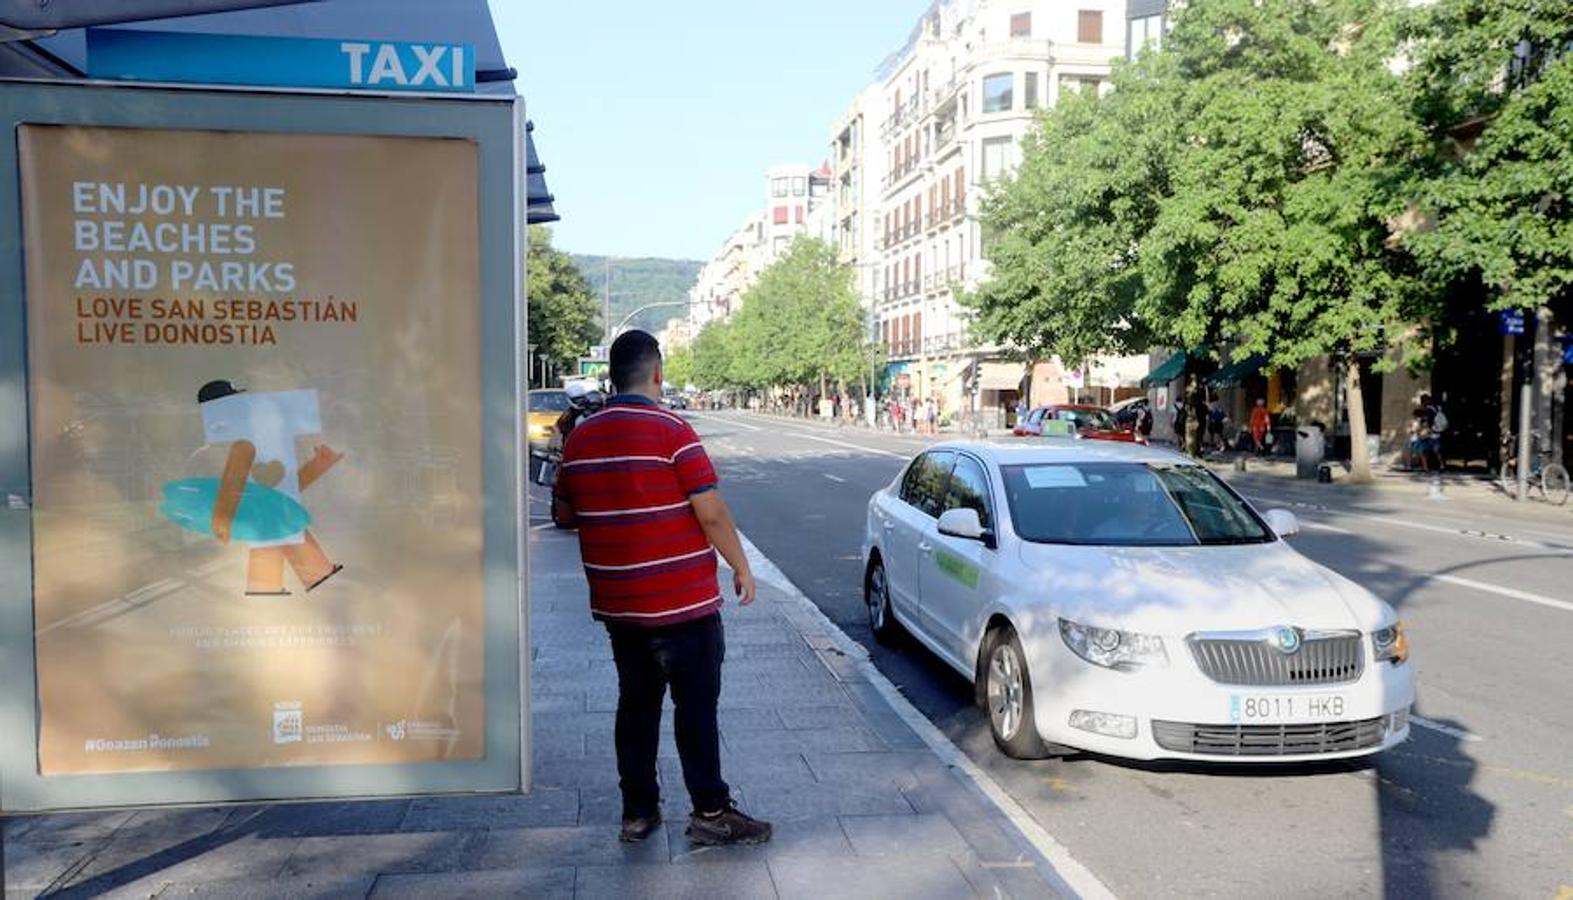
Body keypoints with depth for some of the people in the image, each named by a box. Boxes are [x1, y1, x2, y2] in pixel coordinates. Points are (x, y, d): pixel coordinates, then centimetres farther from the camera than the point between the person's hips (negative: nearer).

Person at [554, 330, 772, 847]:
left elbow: (565, 511, 15)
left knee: (636, 704, 15)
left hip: (616, 605, 6)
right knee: (696, 707, 4)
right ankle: (710, 814, 11)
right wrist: (741, 568, -4)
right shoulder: (671, 431, -14)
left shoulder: (580, 438, 5)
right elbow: (711, 513, -15)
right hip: (681, 602, -6)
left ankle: (638, 811, 22)